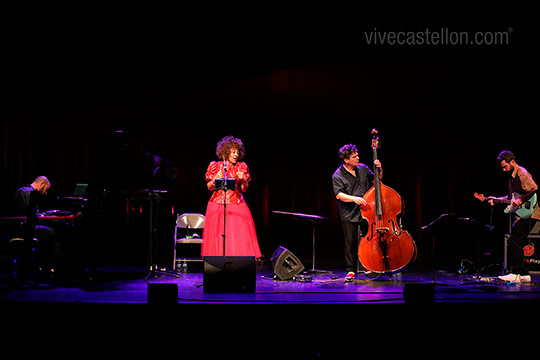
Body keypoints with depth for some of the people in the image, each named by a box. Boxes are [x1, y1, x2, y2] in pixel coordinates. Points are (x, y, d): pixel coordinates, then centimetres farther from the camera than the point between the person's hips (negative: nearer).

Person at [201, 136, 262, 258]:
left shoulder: (241, 167, 6)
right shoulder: (216, 166, 2)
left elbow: (244, 189, 7)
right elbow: (210, 187, 6)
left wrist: (243, 180, -12)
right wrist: (216, 179, -12)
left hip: (236, 204, 1)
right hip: (218, 204, -1)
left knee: (240, 237, -6)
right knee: (218, 235, -2)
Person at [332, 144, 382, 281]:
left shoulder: (363, 168, 8)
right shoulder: (338, 176, -7)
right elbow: (339, 195, -17)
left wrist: (380, 170, 3)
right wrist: (354, 198, -31)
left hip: (365, 212, 4)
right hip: (349, 215, -4)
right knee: (350, 243, -1)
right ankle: (351, 270, 9)